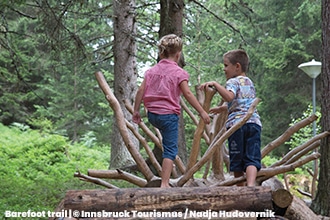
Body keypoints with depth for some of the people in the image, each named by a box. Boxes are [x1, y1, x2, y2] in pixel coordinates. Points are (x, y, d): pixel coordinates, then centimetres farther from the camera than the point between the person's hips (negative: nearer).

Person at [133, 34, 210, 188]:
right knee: (170, 149, -2)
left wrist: (136, 110, 13)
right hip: (169, 114, -6)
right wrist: (202, 112, -8)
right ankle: (164, 184, -8)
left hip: (152, 114, 6)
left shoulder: (152, 71, 9)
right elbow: (187, 94, -11)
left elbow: (141, 91, 5)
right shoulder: (178, 72, -5)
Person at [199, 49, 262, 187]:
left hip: (236, 123, -5)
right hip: (254, 122, 5)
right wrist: (223, 109, 47)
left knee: (237, 160, 7)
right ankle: (251, 184, -28)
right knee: (252, 159, -6)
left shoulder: (233, 81, 3)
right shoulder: (249, 82, 26)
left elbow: (229, 96, -21)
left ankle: (240, 187, 15)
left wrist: (215, 84, -17)